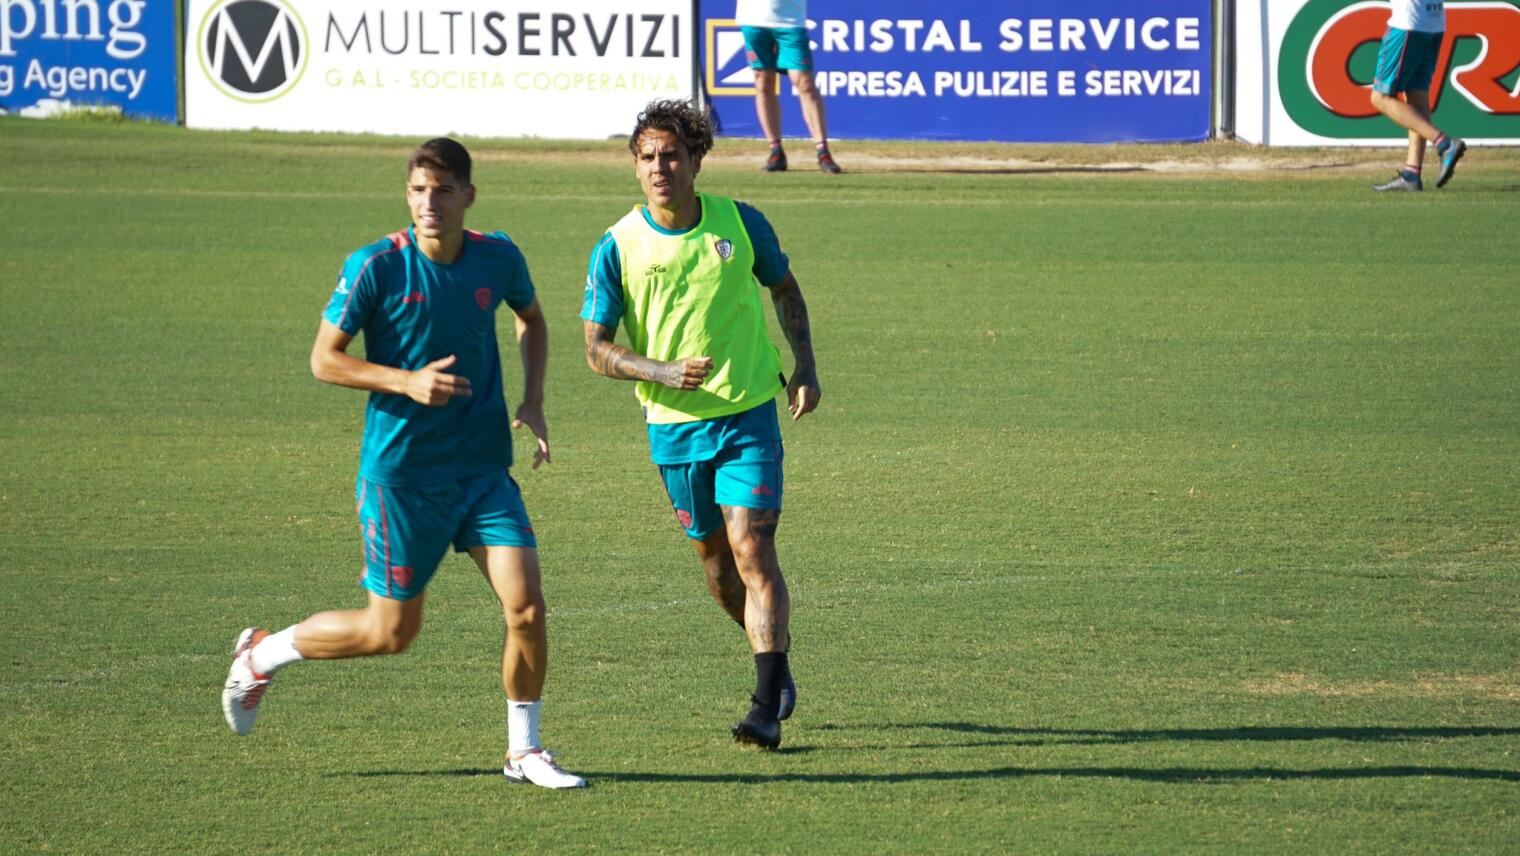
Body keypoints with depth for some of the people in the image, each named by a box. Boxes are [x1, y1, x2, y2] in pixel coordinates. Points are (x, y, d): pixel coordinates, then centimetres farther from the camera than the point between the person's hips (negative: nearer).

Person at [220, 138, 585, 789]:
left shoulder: (498, 259, 0)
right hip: (401, 472, -4)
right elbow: (324, 359, -8)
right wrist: (407, 381, -21)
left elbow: (532, 319, 21)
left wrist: (532, 401, 7)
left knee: (526, 607, -9)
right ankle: (263, 654, 28)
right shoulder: (376, 266, -13)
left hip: (484, 468, 4)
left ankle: (523, 751, 9)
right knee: (392, 632, 4)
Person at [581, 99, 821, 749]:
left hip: (750, 415, -2)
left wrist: (803, 366, 3)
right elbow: (597, 349, -6)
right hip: (674, 426, 2)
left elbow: (785, 289, 14)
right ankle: (776, 661, 38)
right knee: (713, 555, 13)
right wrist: (663, 372, -22)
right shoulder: (617, 248, -8)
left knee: (751, 549, -13)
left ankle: (768, 706, -14)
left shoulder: (740, 223, -4)